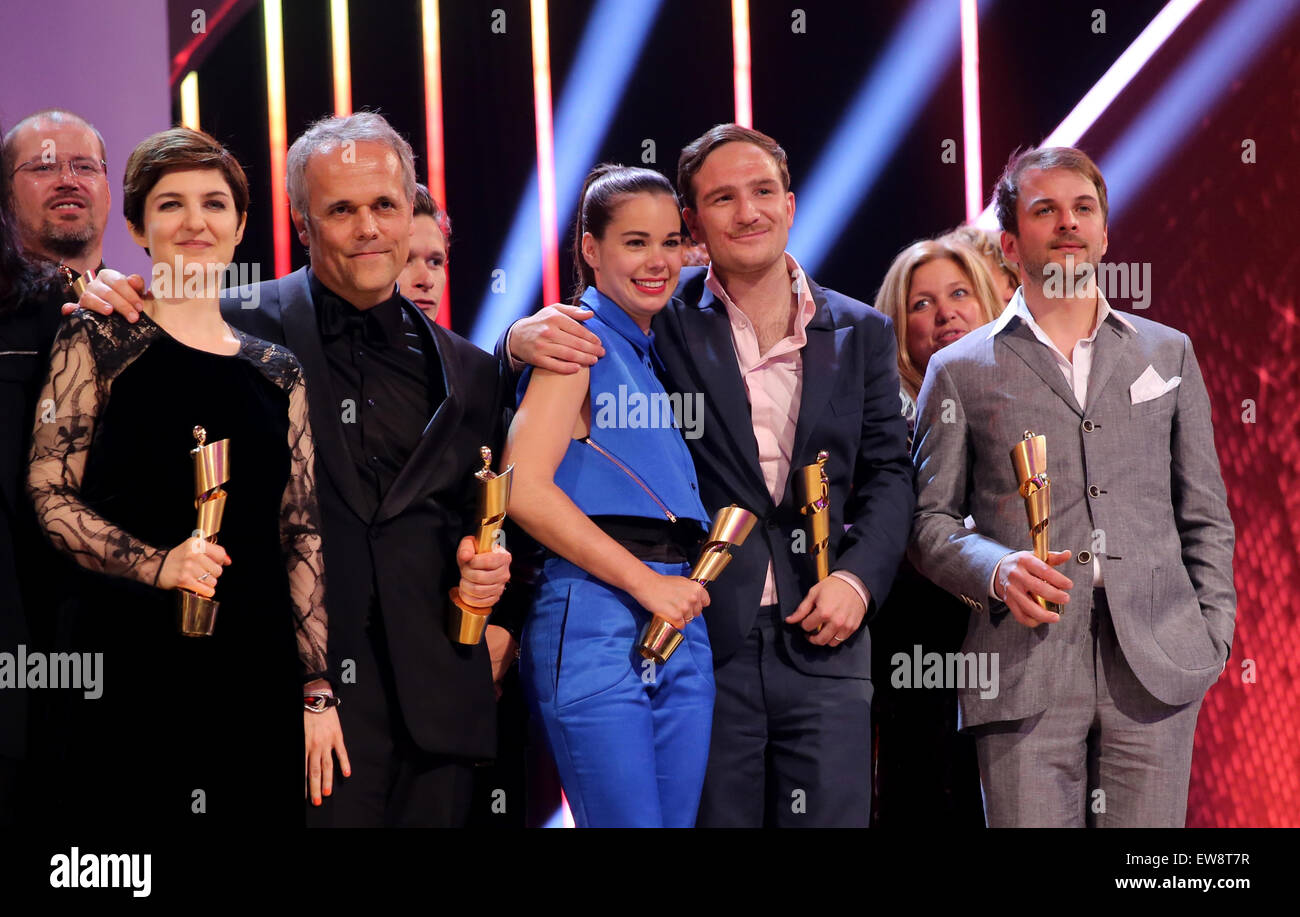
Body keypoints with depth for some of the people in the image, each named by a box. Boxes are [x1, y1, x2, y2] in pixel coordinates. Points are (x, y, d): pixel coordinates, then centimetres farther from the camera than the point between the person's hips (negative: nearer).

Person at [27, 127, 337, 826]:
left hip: (259, 676, 4)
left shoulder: (278, 373, 14)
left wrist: (317, 683, 5)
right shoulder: (99, 341, 2)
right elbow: (48, 496, -3)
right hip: (128, 672, -4)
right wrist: (156, 563, -18)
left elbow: (301, 535, 12)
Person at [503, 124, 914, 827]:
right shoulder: (667, 323, 3)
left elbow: (887, 475, 11)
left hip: (822, 645, 2)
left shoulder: (860, 333, 10)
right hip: (705, 643, -2)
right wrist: (525, 339, -20)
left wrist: (859, 578, -6)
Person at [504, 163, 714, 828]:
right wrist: (645, 581, -14)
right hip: (595, 620, -8)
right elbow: (524, 489, -15)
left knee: (678, 819, 5)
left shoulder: (656, 355, 20)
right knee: (627, 824, -9)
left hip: (679, 625, 8)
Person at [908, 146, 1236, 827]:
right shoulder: (961, 372, 12)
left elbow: (1205, 516, 17)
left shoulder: (1169, 354, 18)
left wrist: (1214, 637, 6)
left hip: (1155, 666, 2)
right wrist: (995, 570, -11)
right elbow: (929, 521, 9)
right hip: (1026, 670, -1)